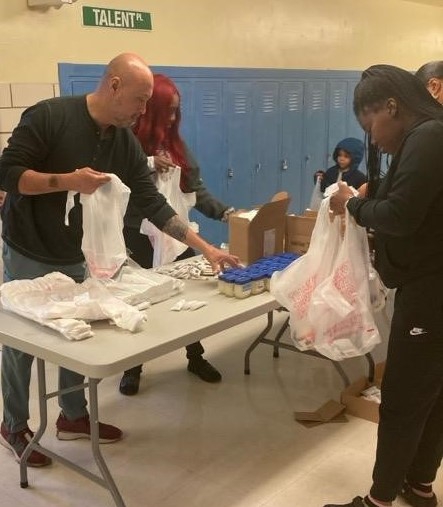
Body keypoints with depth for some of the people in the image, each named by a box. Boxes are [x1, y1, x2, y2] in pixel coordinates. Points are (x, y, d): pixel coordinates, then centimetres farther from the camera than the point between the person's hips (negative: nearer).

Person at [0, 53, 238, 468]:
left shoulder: (126, 143, -3)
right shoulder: (49, 117, -20)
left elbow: (152, 204, -3)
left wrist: (204, 247, -7)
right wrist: (67, 180, -33)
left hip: (76, 258, 5)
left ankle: (73, 416, 31)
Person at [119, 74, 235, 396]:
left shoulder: (176, 144, 7)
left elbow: (197, 190, 3)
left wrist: (225, 212, -10)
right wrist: (148, 164, -25)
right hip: (138, 236, -4)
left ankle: (196, 357, 27)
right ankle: (132, 368, 24)